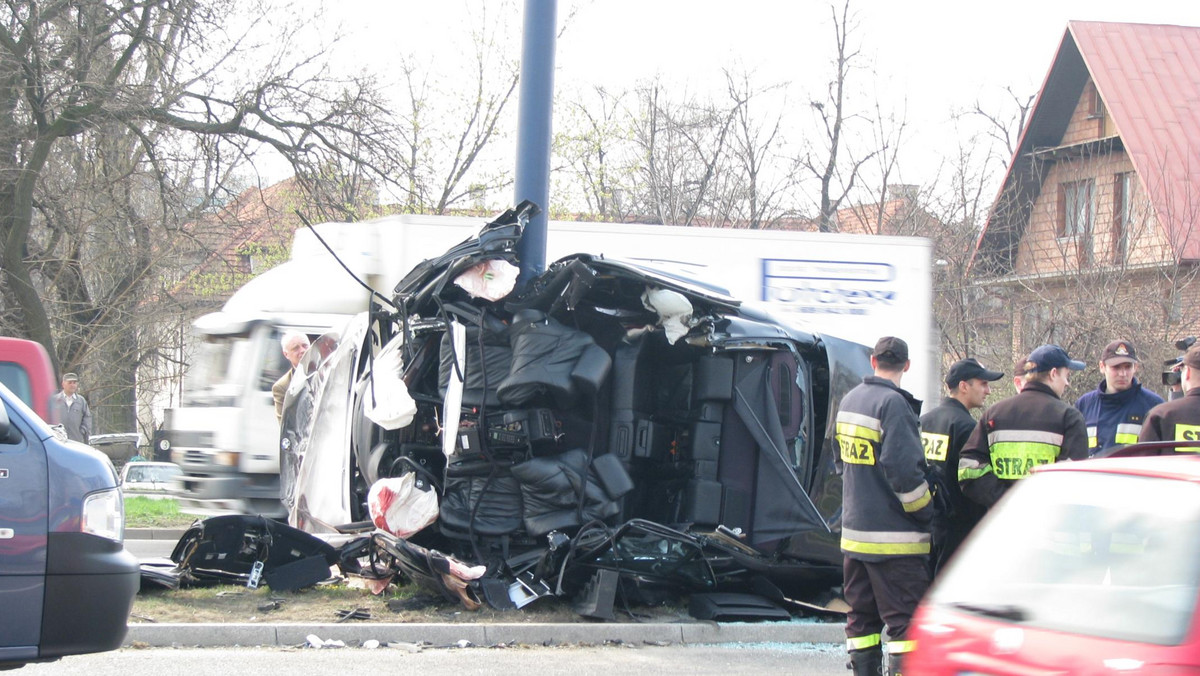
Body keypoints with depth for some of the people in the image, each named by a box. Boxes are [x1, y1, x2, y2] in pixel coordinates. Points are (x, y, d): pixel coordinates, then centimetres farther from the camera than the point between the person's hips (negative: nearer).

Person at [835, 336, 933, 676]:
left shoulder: (849, 400, 11)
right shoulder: (893, 404, -15)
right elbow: (904, 469, -22)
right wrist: (927, 512, -10)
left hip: (854, 531, 8)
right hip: (894, 538, -8)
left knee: (861, 617, 13)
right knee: (905, 620, -5)